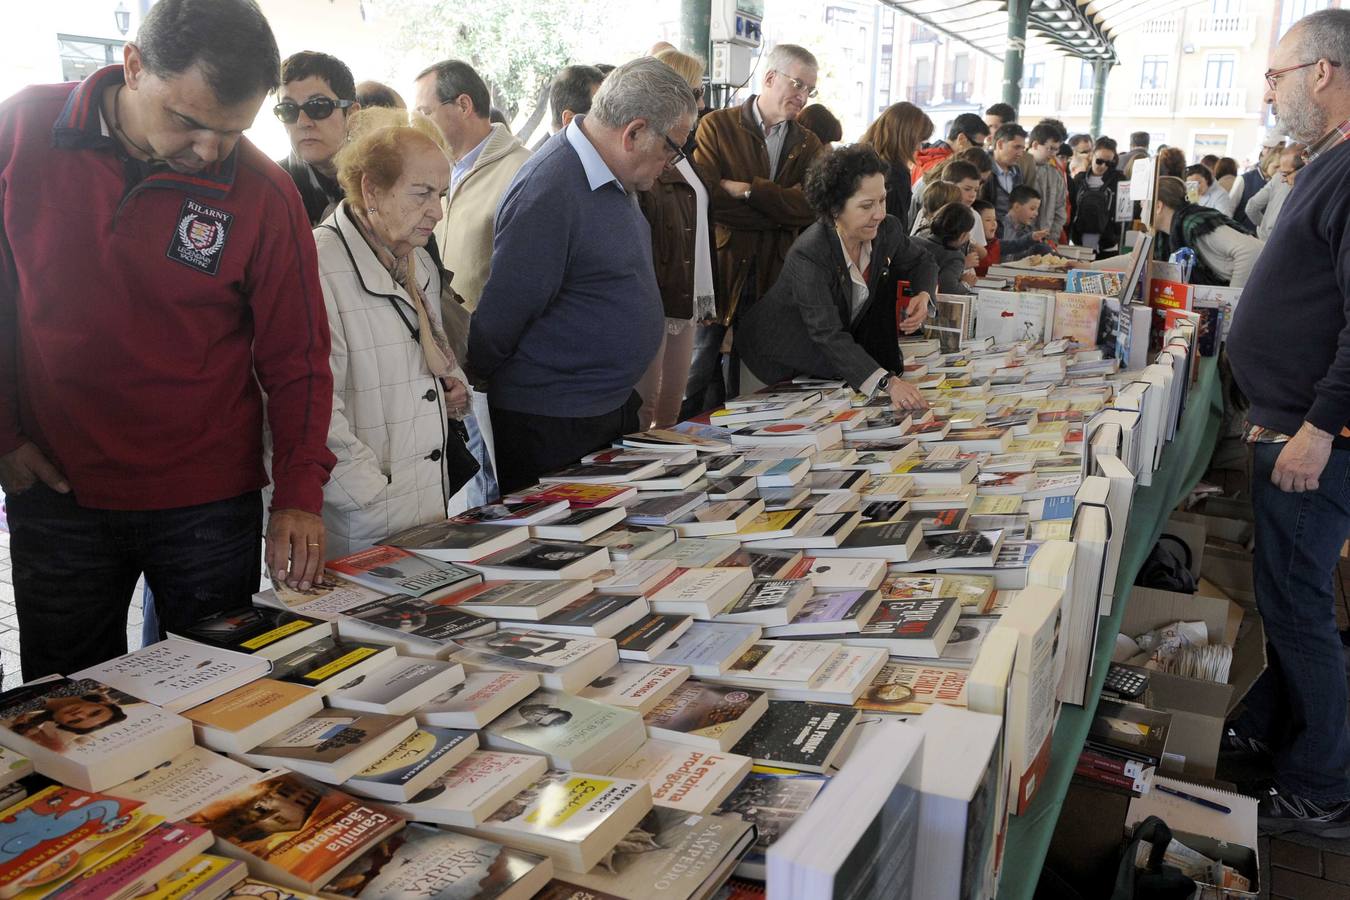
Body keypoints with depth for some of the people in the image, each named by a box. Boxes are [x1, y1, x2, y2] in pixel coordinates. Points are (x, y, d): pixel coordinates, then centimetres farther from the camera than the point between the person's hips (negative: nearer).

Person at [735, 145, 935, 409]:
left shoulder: (887, 230, -13)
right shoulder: (808, 256, -34)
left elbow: (921, 263, 8)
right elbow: (829, 336, -39)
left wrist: (922, 296, -16)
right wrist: (888, 383, -50)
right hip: (777, 362, -7)